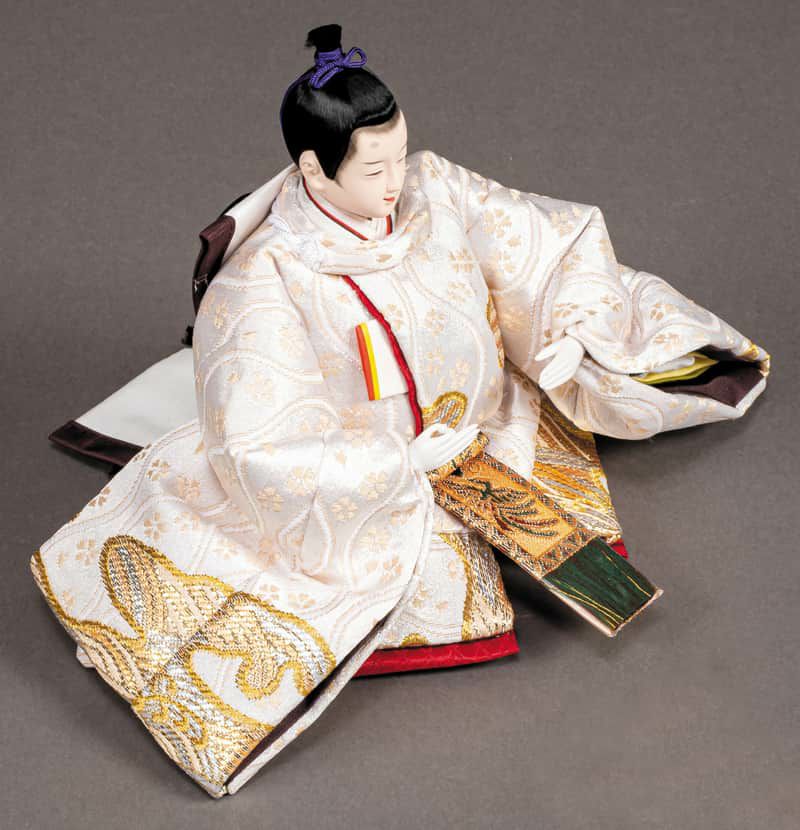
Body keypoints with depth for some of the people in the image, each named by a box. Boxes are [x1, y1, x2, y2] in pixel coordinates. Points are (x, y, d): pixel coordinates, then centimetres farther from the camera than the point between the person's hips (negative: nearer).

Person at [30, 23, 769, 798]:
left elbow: (554, 242, 2)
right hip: (363, 492, -5)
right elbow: (265, 444, -29)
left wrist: (564, 345, -9)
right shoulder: (266, 278, -26)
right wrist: (407, 458, -24)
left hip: (483, 435, 5)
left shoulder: (431, 188, -11)